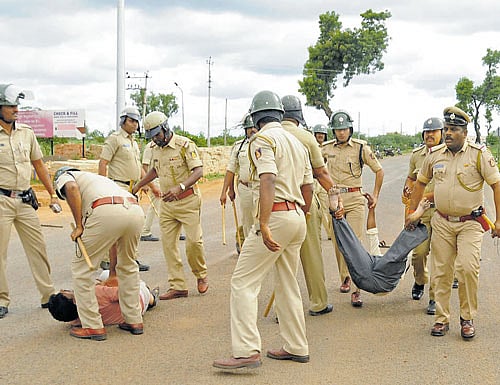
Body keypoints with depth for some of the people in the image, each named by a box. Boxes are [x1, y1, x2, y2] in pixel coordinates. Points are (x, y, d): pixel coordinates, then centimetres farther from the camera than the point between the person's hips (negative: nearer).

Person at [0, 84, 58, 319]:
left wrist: (52, 194, 15)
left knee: (38, 247, 7)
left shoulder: (26, 132, 9)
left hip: (25, 200, 5)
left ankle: (48, 295, 15)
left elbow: (38, 164, 17)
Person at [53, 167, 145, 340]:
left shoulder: (64, 177, 27)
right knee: (128, 266, 29)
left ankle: (93, 326, 10)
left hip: (107, 212, -7)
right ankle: (134, 320, 30)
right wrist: (112, 273, 50)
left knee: (81, 266, 10)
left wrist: (78, 226, 1)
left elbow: (72, 188, -5)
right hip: (136, 210, 7)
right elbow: (115, 239, 44)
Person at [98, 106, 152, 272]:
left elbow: (139, 167, 26)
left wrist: (152, 186, 25)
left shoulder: (133, 142, 20)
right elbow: (103, 163, -14)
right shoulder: (114, 139, -7)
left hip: (133, 189, 9)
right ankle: (112, 263, -5)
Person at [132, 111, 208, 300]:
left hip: (187, 200, -6)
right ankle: (178, 286, 5)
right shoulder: (156, 149, 10)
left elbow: (198, 171, -20)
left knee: (194, 240, -7)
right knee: (168, 243, 0)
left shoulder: (185, 145, -13)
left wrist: (180, 187, -33)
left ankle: (201, 275, 20)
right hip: (167, 203, 7)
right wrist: (138, 185, 27)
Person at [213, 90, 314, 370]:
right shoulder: (298, 142, 17)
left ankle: (247, 351, -14)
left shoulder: (263, 139, -8)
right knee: (288, 284, 17)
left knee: (244, 281, -7)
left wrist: (264, 225, -27)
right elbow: (308, 188, 18)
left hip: (277, 215, -8)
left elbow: (268, 182, -21)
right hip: (298, 218, 9)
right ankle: (297, 348, 22)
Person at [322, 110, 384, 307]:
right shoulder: (326, 148, 5)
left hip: (354, 199, -3)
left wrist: (375, 195, 6)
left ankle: (356, 290, -11)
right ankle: (344, 278, 29)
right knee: (338, 242, 9)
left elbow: (379, 171, 7)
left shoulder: (361, 147, -2)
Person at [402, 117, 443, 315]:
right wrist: (407, 191, 8)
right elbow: (411, 177, 29)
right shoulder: (416, 155, 13)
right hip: (421, 210, 4)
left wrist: (425, 195, -15)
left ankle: (435, 297, 5)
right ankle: (419, 281, 29)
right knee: (419, 251, -1)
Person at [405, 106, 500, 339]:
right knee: (441, 272, 5)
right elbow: (421, 182, 20)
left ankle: (467, 318, -1)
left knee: (467, 268, -17)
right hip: (442, 222, 4)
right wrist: (412, 211, 19)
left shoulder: (479, 154, -7)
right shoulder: (434, 157, 5)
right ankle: (441, 319, 16)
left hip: (470, 223, -4)